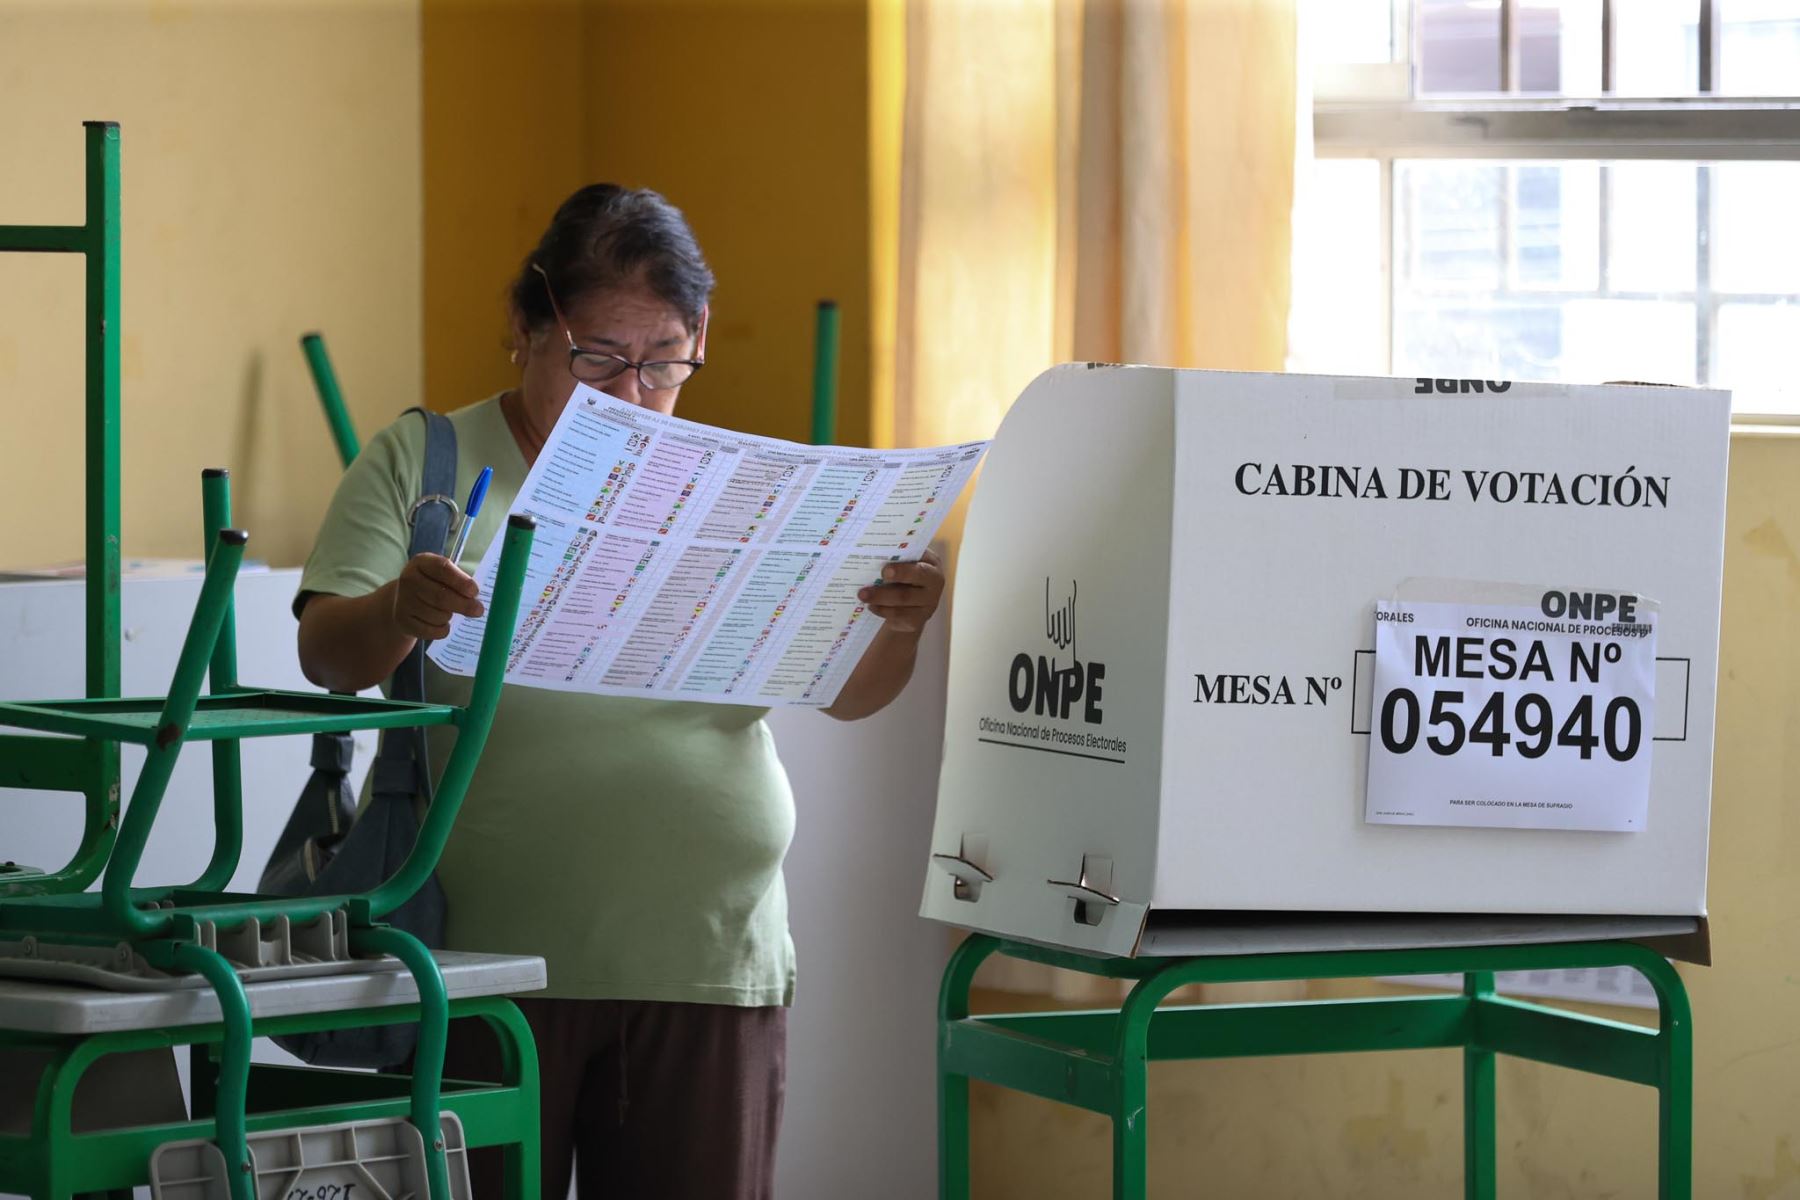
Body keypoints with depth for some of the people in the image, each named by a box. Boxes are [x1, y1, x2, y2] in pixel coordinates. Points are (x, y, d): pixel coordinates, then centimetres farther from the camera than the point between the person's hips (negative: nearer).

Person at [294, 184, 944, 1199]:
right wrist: (397, 613, -29)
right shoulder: (422, 462, 4)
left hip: (709, 965, 2)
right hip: (484, 963, -2)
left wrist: (897, 629, -17)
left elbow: (844, 693, 6)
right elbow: (327, 657, -6)